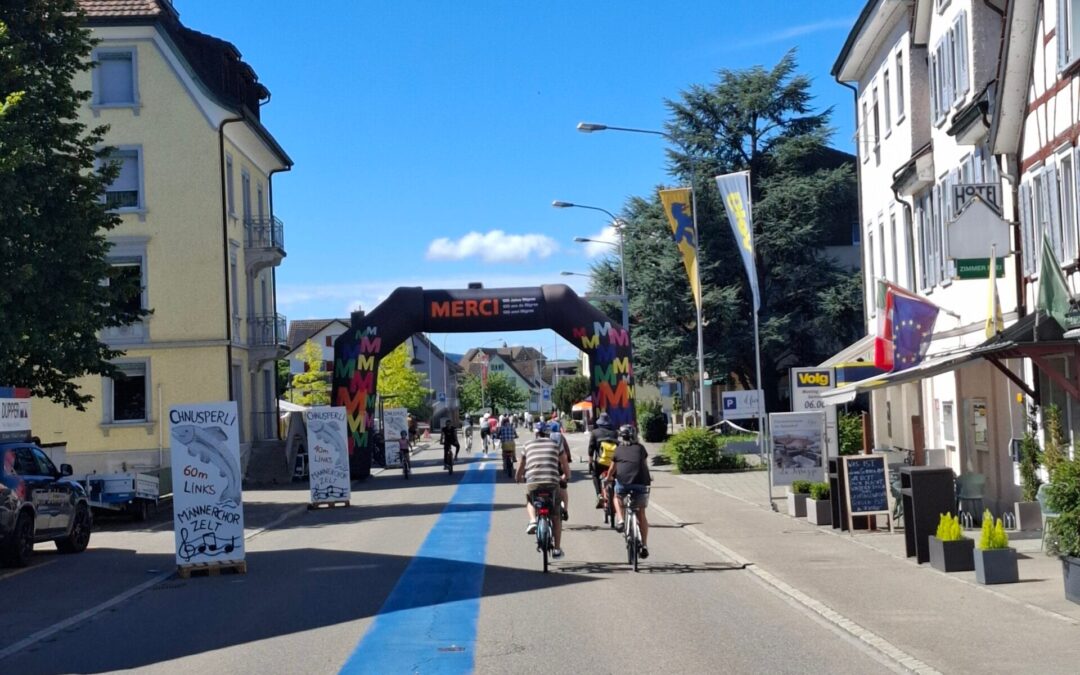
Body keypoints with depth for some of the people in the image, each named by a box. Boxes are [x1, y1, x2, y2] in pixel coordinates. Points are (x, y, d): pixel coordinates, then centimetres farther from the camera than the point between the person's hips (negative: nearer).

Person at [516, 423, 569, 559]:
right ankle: (557, 549, 15)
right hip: (552, 482, 0)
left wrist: (519, 478, 45)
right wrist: (564, 477, 41)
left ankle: (533, 520, 4)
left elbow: (521, 468, 24)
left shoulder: (528, 445, 18)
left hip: (532, 482, 0)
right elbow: (566, 467, 20)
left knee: (530, 501, 35)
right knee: (556, 517, 18)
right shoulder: (555, 445, 17)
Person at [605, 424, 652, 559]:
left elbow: (612, 469, 25)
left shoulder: (618, 450, 17)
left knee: (617, 497, 33)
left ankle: (620, 520, 10)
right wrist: (648, 478, 45)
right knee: (641, 514, 12)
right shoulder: (640, 448, 18)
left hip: (623, 481, -1)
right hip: (641, 482, 1)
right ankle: (644, 545, 9)